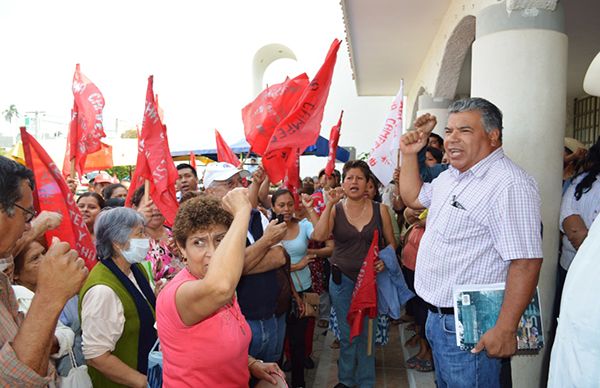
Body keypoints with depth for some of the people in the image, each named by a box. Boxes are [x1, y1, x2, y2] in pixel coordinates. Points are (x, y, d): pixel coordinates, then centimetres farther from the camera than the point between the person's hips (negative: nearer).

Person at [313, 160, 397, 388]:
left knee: (367, 332, 10)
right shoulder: (335, 210, -3)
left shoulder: (380, 210, -2)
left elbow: (391, 243, 5)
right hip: (342, 279, 0)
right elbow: (319, 236, -19)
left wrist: (384, 260, -14)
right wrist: (329, 205, -21)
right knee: (346, 333, 13)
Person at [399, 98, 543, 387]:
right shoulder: (450, 176, 9)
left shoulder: (509, 185, -22)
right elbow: (413, 197, 24)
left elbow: (526, 262, -25)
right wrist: (409, 155, 10)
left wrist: (505, 330, -25)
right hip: (438, 317, 9)